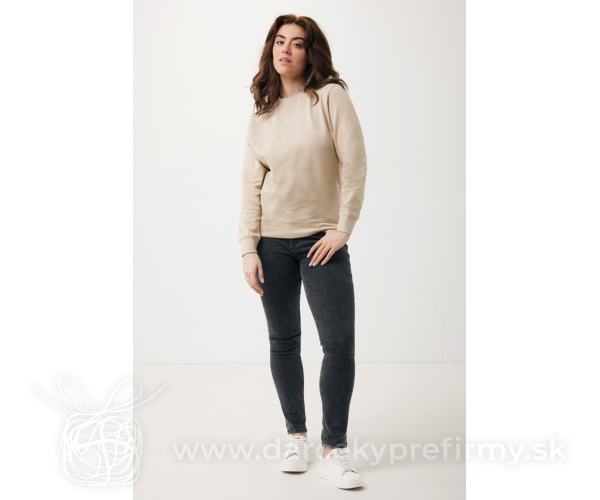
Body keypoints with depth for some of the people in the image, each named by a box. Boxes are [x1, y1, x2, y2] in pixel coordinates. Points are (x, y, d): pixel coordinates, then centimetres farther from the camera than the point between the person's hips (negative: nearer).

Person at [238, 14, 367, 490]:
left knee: (340, 343, -8)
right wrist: (249, 248, -2)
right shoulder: (261, 116, 7)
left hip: (323, 240, -3)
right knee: (283, 342, 9)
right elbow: (251, 186, 5)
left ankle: (335, 449, 3)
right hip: (273, 242, 3)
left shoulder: (331, 97, -3)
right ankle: (297, 436, 24)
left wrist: (343, 227, -11)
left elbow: (354, 164, -7)